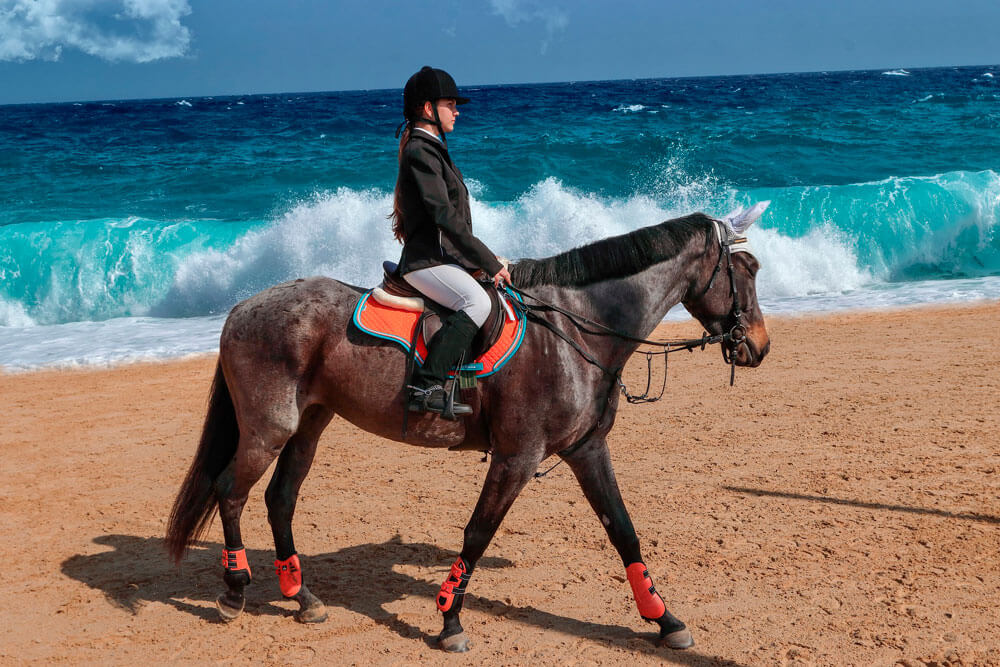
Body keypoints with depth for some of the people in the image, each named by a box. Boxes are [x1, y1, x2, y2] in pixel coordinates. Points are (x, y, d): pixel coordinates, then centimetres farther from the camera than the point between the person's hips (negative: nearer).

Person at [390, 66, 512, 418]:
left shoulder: (432, 149, 20)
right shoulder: (420, 152, -12)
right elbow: (445, 217, -19)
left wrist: (487, 261, 19)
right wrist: (490, 263, -17)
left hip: (443, 257, 11)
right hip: (427, 260, -11)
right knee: (477, 301, -33)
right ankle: (426, 385, -34)